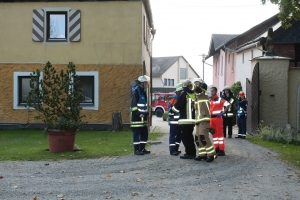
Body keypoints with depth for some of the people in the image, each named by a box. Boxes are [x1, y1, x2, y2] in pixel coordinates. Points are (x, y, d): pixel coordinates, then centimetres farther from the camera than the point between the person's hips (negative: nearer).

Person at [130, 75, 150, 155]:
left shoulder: (143, 91, 16)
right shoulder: (136, 91, -12)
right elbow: (133, 104, -17)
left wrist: (147, 113, 13)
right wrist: (138, 114, -22)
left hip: (143, 116, 9)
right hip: (136, 116, -9)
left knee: (144, 133, 11)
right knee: (137, 133, -4)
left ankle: (142, 148, 20)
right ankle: (136, 150, 2)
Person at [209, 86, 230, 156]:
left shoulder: (219, 99, -8)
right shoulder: (209, 100, 13)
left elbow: (228, 105, -17)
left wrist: (223, 112, -18)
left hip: (218, 118, -7)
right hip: (211, 118, 7)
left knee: (220, 133, -4)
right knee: (214, 134, 11)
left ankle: (222, 150, -2)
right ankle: (217, 148, 20)